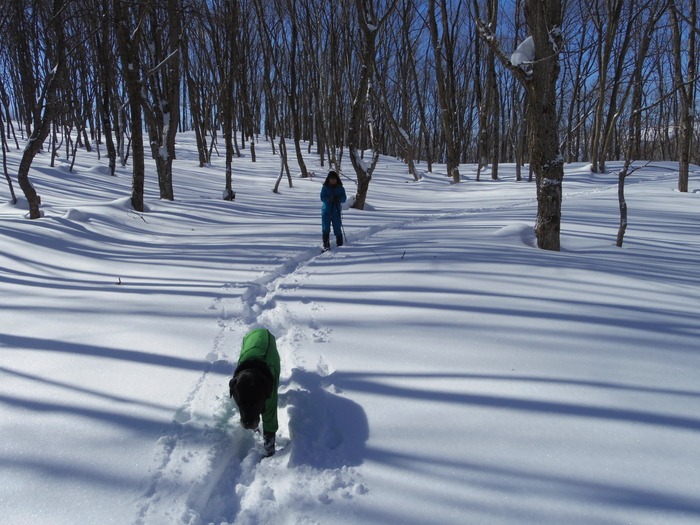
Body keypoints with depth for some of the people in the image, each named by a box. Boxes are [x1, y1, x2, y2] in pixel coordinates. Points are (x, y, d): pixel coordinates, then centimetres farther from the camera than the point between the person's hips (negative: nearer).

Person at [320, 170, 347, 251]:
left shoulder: (340, 188, 7)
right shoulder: (325, 188, 5)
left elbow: (344, 198, 0)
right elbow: (322, 198, -5)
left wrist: (339, 199, -23)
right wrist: (329, 199, -24)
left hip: (336, 211, 0)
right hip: (326, 211, 0)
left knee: (337, 228, 1)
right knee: (326, 228, -5)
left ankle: (340, 244, 13)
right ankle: (326, 245, -4)